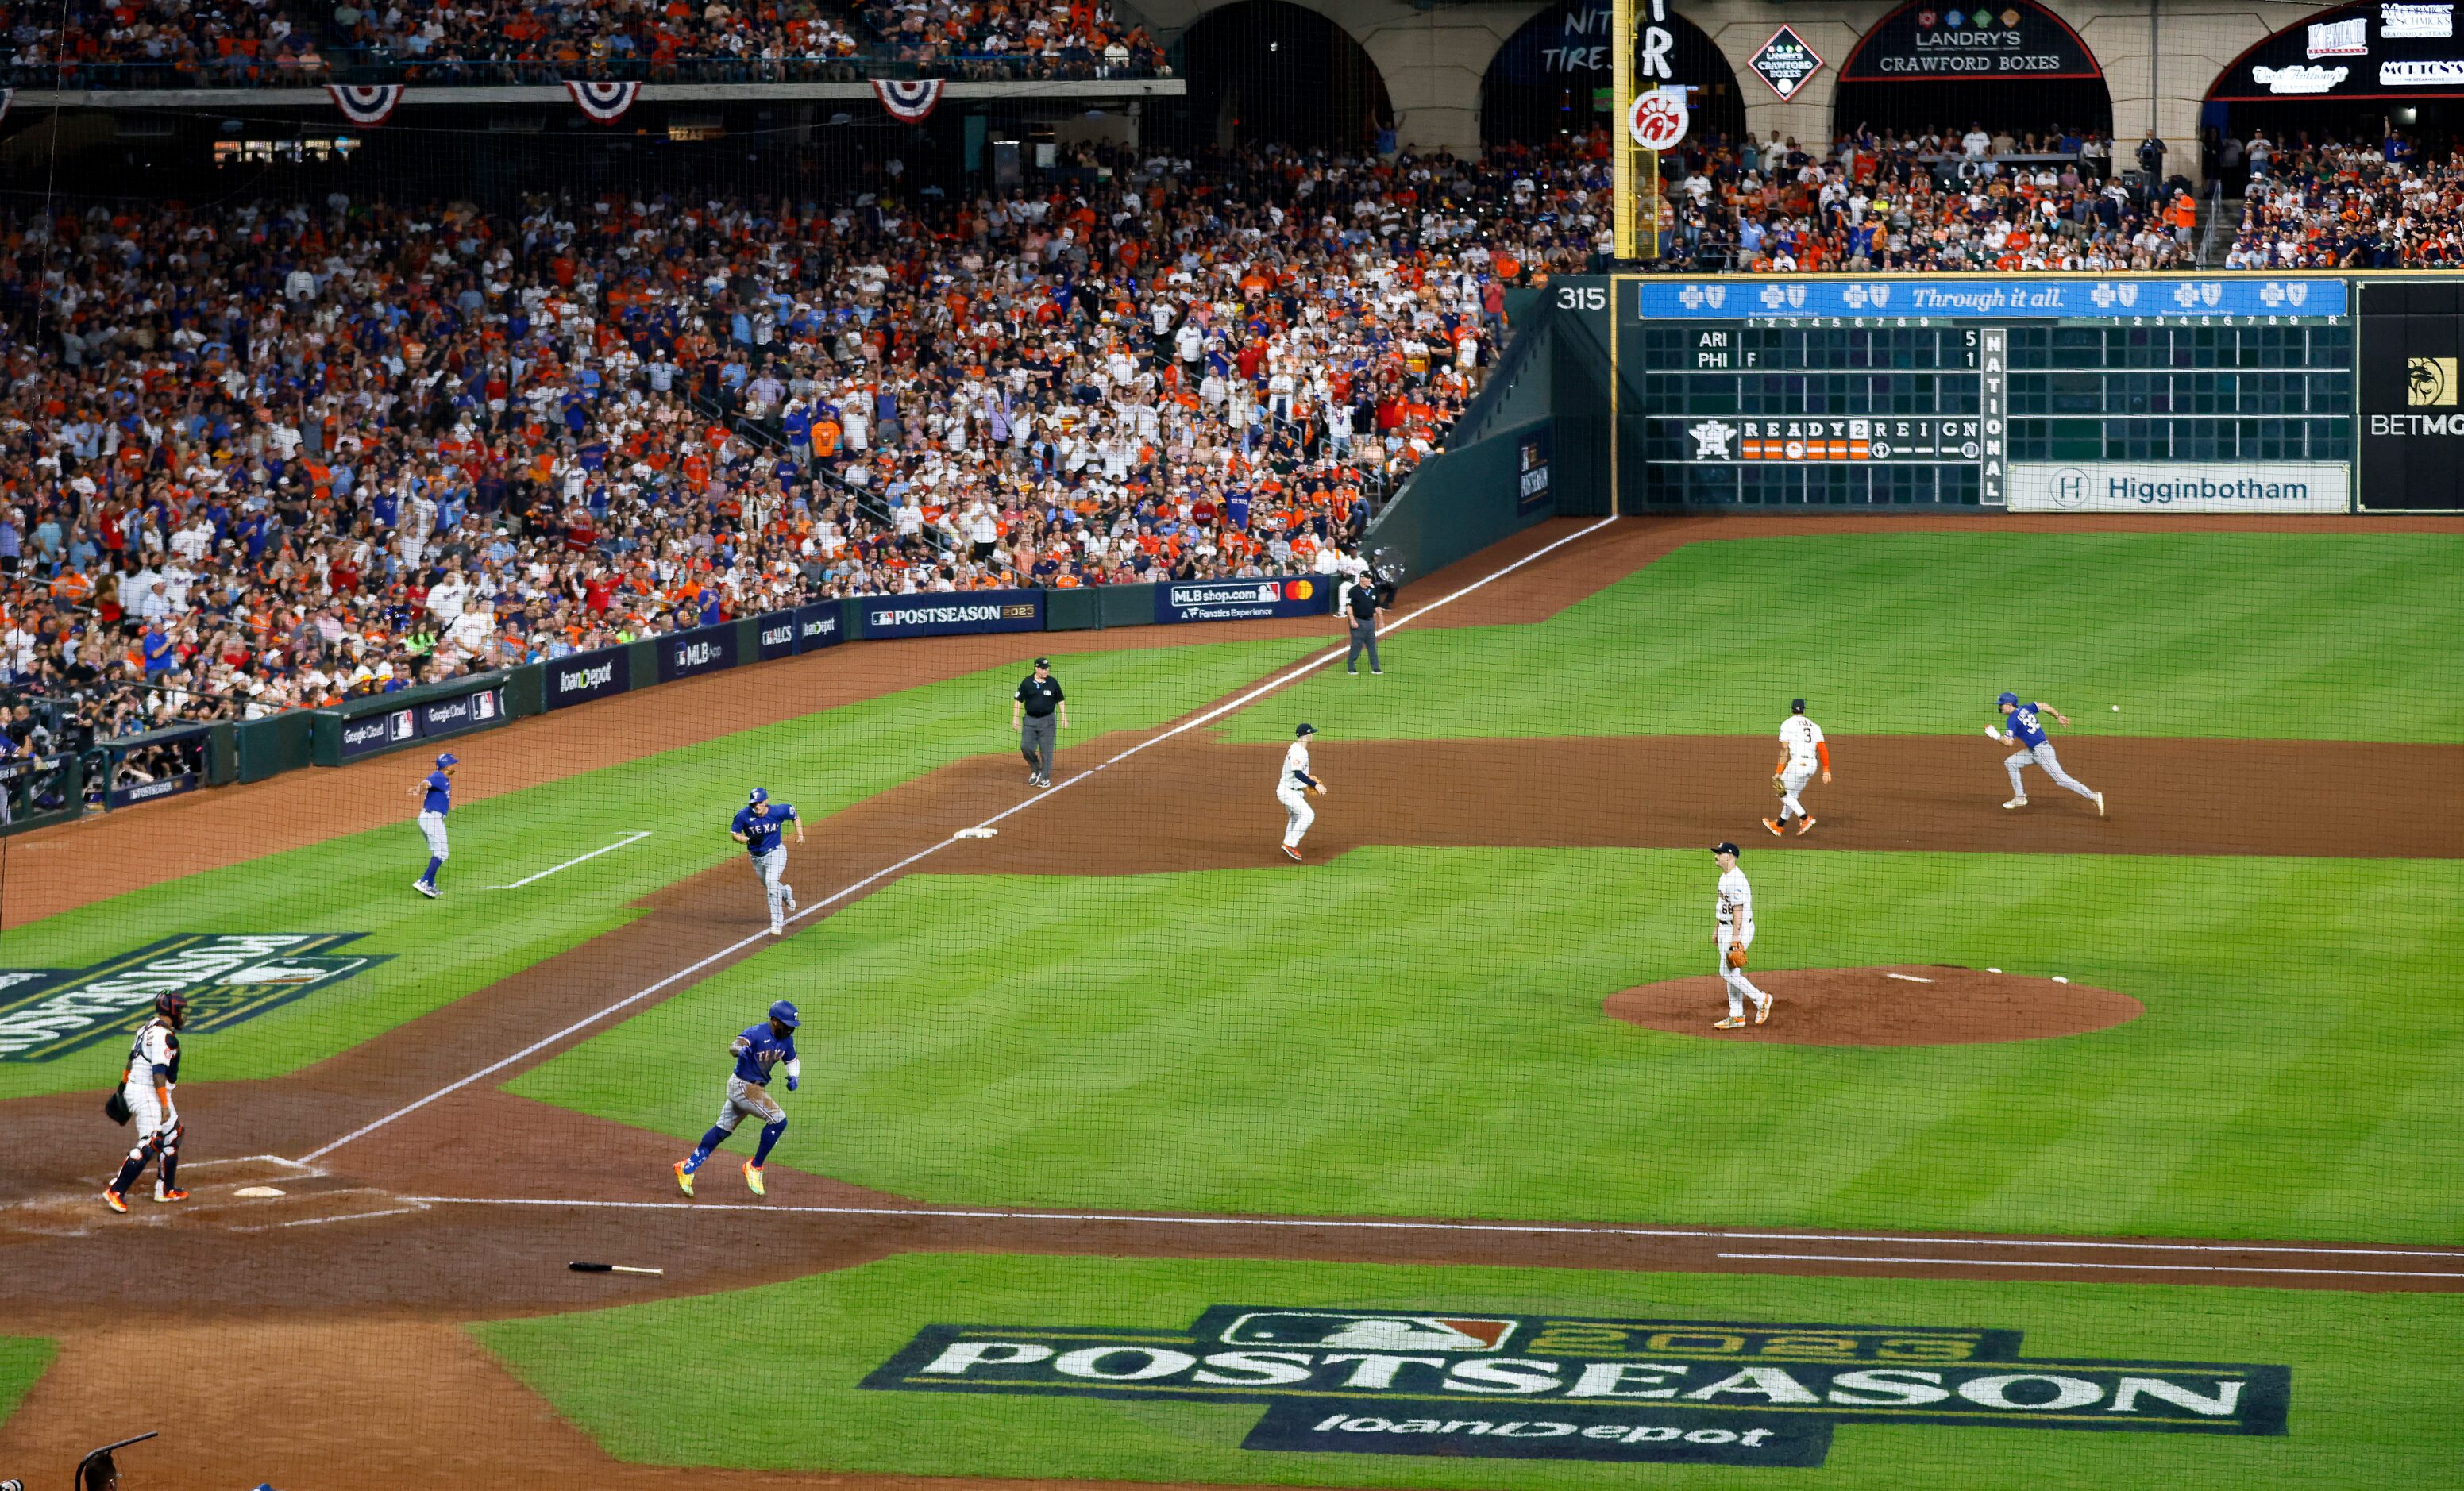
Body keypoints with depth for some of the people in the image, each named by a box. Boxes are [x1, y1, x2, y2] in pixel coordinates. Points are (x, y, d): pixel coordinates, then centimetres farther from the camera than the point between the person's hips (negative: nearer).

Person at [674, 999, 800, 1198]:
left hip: (756, 1088, 8)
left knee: (722, 1130, 15)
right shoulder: (756, 1033, -22)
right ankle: (755, 1167, -3)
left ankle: (688, 1167, 25)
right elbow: (734, 1046, -39)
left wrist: (792, 1077, -2)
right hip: (742, 1086, -8)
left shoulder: (787, 1039, 2)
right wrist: (740, 1049, -63)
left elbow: (791, 1060, 19)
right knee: (778, 1119, -16)